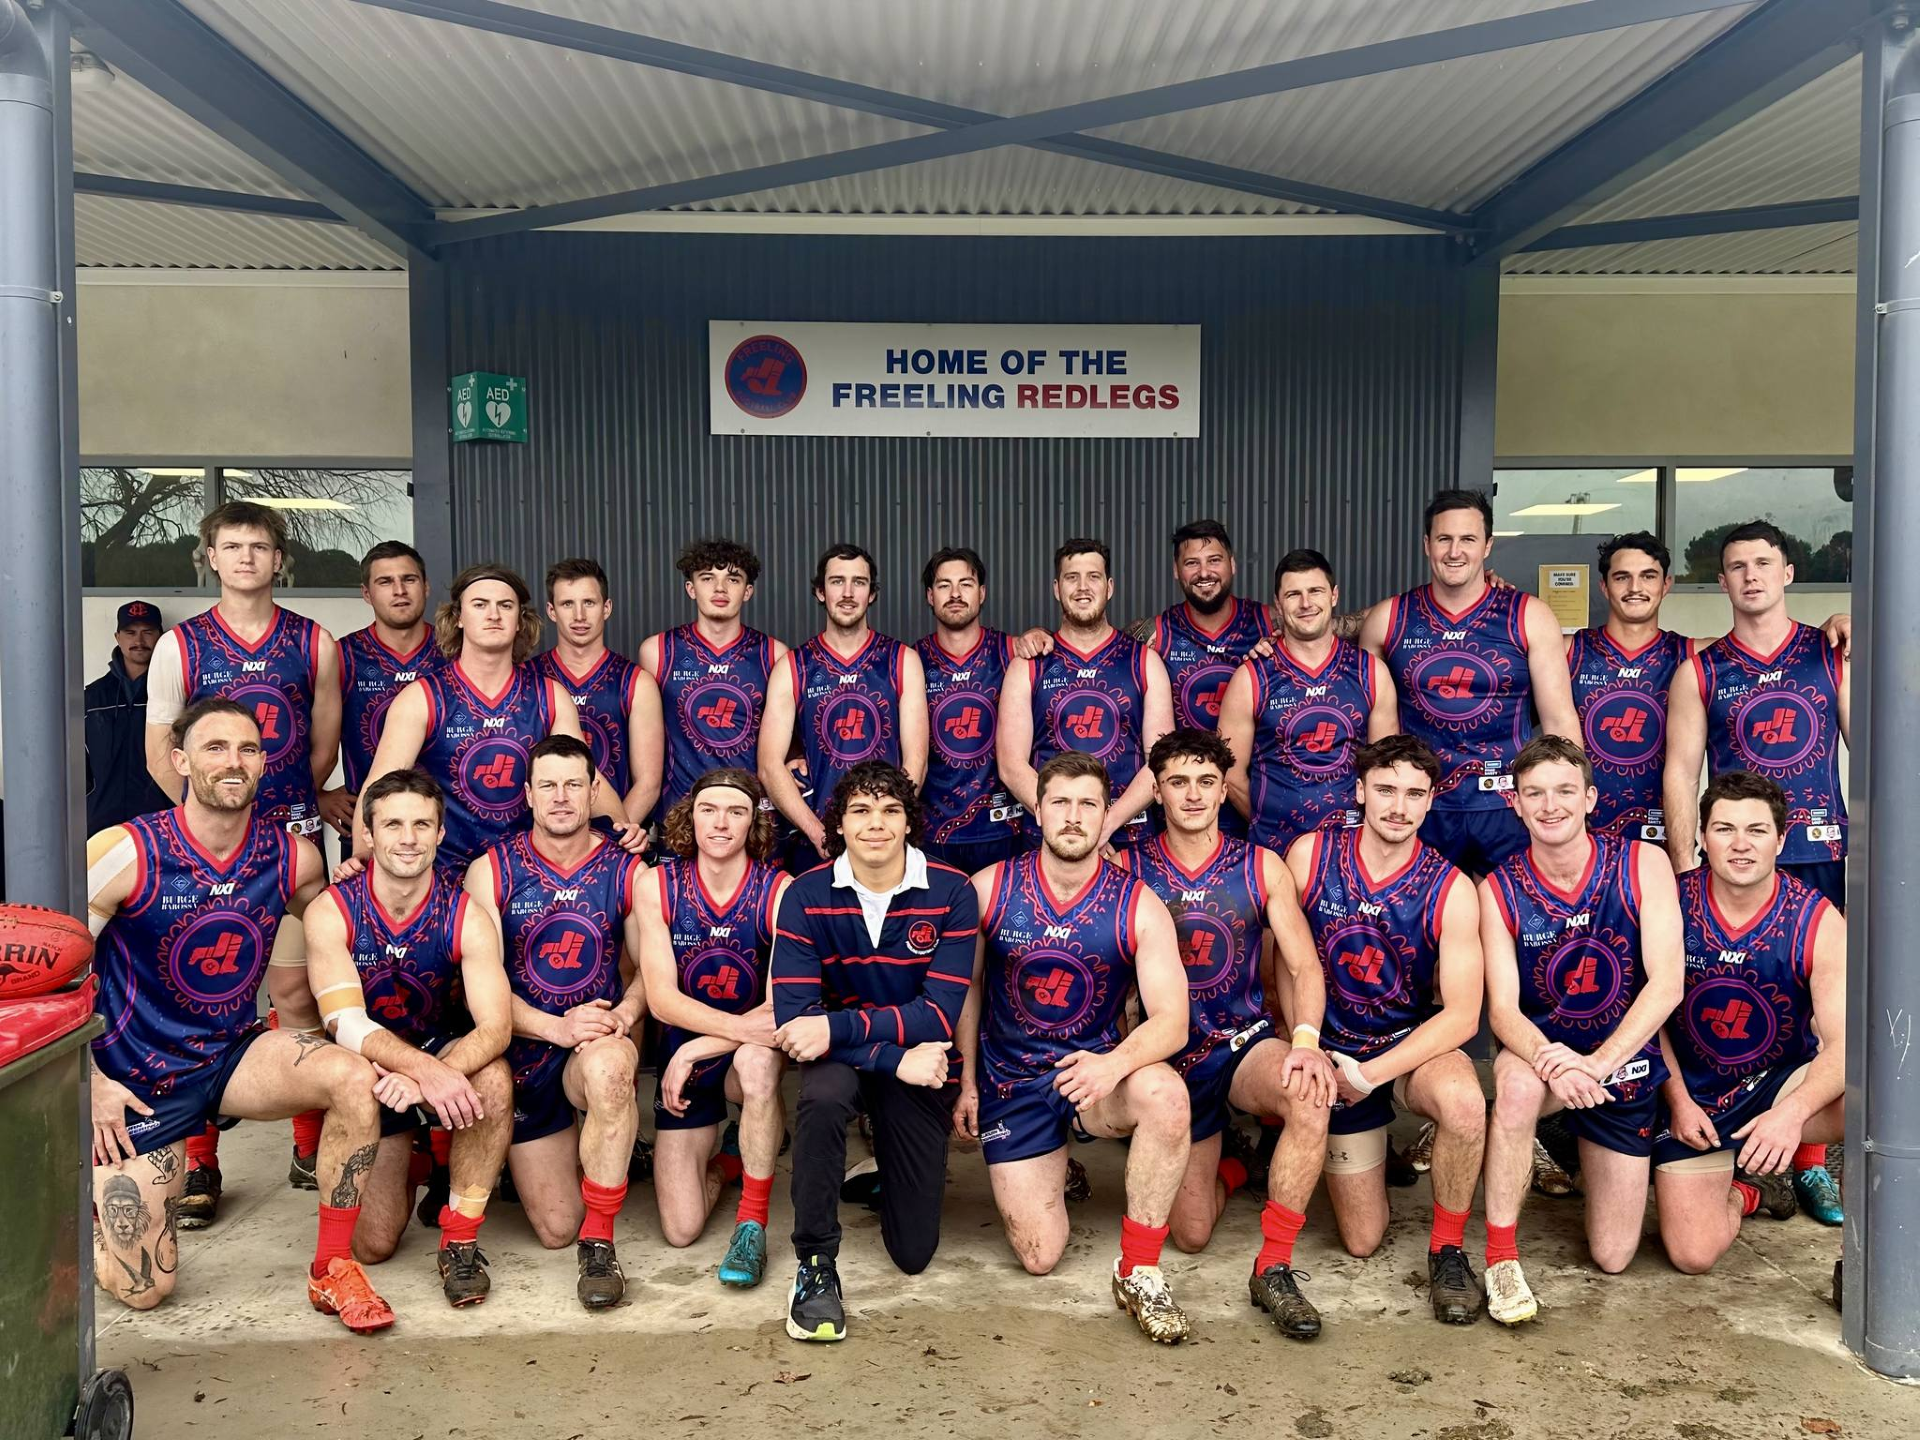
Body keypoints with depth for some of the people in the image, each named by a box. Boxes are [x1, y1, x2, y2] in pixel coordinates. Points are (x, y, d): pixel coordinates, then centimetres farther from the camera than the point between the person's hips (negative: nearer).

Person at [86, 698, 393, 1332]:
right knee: (143, 1290, -1)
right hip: (137, 1081, -3)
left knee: (354, 1078, -28)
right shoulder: (126, 853, -18)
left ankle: (333, 1269, -11)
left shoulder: (292, 857, -7)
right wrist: (92, 1086, -14)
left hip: (236, 1055, 3)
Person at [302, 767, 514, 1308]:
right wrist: (425, 1068, -43)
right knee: (371, 1246, -4)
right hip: (369, 1073, 1)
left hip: (445, 1058, 0)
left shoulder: (466, 918, -16)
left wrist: (427, 1077, -44)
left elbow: (495, 1026, -25)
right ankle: (409, 1166, 32)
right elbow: (345, 1023, -25)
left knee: (492, 1080, -36)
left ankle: (459, 1241, -17)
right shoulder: (332, 912, -16)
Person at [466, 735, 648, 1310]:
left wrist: (624, 1015, -18)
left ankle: (600, 1242, -22)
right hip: (522, 1054, 1)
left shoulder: (627, 871, -1)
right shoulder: (491, 870, -4)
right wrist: (558, 1027, -22)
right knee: (556, 1229, -2)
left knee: (607, 1066, -40)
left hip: (600, 1044, 0)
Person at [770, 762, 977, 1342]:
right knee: (822, 1095, -39)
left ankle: (894, 1177, 38)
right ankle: (815, 1266, -20)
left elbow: (940, 1013, -20)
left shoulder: (952, 893, -14)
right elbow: (794, 1018, -20)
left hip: (922, 1064, 1)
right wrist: (897, 1060, -29)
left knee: (914, 1253, 1)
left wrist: (836, 1027, -32)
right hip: (841, 1056, 0)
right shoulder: (806, 896, -13)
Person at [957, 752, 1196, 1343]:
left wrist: (1113, 1064, -37)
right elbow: (968, 988, 6)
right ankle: (1053, 1169, 32)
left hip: (1095, 1070, -1)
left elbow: (1171, 1020, -17)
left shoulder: (1139, 907, -10)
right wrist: (966, 1083, 6)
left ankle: (1139, 1272, -18)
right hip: (1011, 1084, 1)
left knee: (1164, 1094, -37)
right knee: (1039, 1257, -5)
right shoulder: (989, 890, -7)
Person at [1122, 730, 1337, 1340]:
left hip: (1246, 1044, 0)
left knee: (1310, 1091, -36)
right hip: (1171, 1058, 0)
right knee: (1191, 1234, -1)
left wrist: (1306, 1040, -23)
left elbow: (1304, 966, -4)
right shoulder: (1125, 871, -3)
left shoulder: (1261, 867, 1)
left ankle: (1273, 1269, -22)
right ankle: (1231, 1168, 36)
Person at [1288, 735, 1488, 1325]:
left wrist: (1368, 1076, -23)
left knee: (1464, 1102, -38)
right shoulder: (1311, 855, -12)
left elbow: (1463, 1014, -18)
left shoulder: (1450, 890, -16)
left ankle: (1447, 1248, -11)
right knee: (1362, 1242, 6)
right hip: (1333, 1056, 1)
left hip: (1413, 1046, -1)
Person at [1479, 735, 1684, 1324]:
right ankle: (1501, 1256, -25)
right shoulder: (1498, 890, -11)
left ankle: (1569, 1157, 38)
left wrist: (1597, 1063, -31)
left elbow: (1667, 985, -19)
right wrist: (1549, 1061, -38)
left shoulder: (1643, 865, -12)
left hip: (1625, 1066, 2)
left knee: (1613, 1258, 6)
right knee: (1518, 1081, -41)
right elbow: (1502, 1009, -16)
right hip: (1542, 1055, -1)